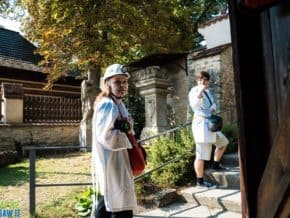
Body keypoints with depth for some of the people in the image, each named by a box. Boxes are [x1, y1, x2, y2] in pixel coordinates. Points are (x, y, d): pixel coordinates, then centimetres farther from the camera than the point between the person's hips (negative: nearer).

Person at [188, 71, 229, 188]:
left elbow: (213, 103, 17)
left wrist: (213, 108, -5)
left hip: (209, 124, 10)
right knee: (201, 154, -7)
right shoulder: (194, 91, -11)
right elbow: (194, 106, -27)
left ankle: (216, 165, 36)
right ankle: (200, 181, 2)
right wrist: (200, 92, -39)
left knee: (223, 142, 25)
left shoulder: (207, 91, 15)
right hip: (201, 124, -10)